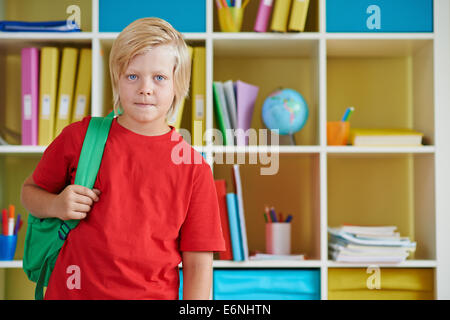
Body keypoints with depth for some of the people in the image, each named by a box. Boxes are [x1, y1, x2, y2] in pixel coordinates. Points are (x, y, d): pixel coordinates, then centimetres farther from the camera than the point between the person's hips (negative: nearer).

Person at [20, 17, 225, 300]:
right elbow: (30, 191, 10)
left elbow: (198, 265, -5)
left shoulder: (194, 167, -7)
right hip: (71, 290, 1)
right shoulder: (80, 137, -3)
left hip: (154, 294, 0)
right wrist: (55, 205, -11)